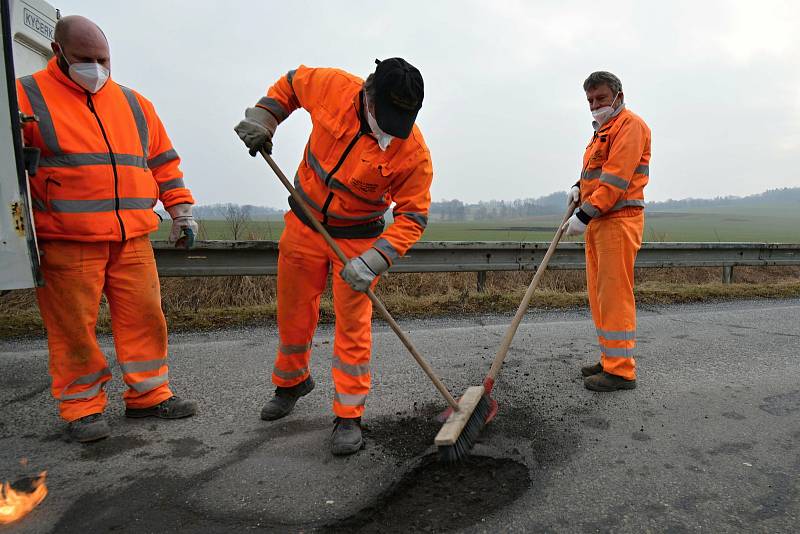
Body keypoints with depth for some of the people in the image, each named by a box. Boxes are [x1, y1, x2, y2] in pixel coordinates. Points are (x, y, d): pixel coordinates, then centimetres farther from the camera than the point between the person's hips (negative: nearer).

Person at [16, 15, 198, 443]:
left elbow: (163, 160, 21)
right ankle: (82, 408, 17)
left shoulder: (133, 103, 17)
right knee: (74, 327, 1)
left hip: (132, 240, 4)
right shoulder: (26, 96, 4)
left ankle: (148, 395, 19)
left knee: (144, 317, 6)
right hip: (66, 243, -3)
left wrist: (180, 208, 14)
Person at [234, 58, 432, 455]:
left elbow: (413, 216, -18)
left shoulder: (414, 153, -23)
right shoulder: (333, 87, -16)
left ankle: (349, 417, 11)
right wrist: (262, 117, -6)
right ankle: (291, 383, 41)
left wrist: (374, 260, -30)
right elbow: (291, 82, 6)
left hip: (357, 238, -3)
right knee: (293, 315, 15)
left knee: (353, 326, -5)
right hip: (304, 224, 3)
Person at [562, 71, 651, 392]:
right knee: (600, 295, 11)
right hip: (597, 220, 10)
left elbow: (615, 179, -17)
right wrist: (580, 187, 7)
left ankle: (621, 371, -2)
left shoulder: (629, 125, -6)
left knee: (614, 294, -9)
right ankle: (611, 359, 22)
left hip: (618, 219, -10)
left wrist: (584, 214, -20)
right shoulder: (602, 130, 25)